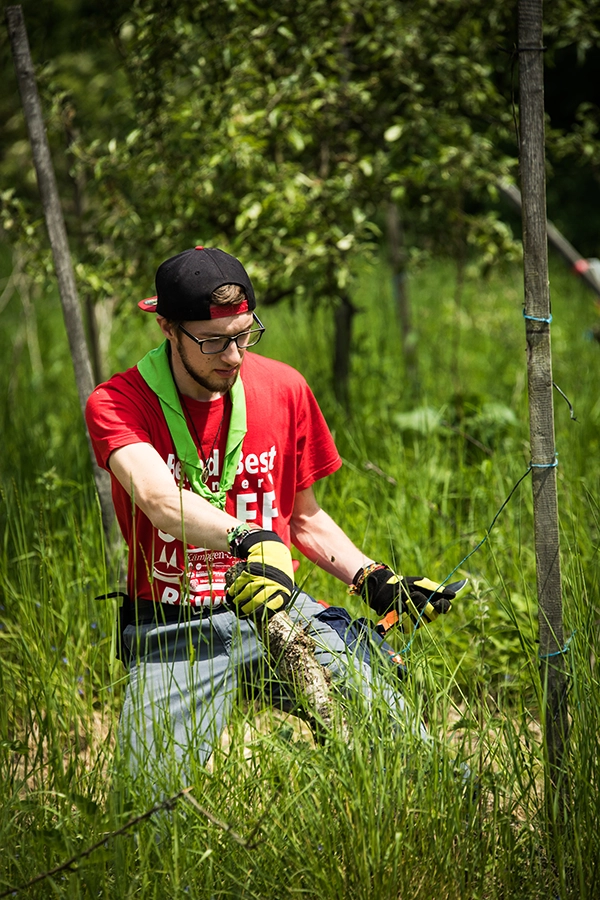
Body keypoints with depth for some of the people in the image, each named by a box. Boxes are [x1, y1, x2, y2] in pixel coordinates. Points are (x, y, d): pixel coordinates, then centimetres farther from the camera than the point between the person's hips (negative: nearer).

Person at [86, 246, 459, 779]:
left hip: (275, 603, 3)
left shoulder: (284, 389, 4)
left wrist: (374, 580, 2)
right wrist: (249, 540, -47)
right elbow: (157, 498, -30)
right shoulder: (116, 404, -9)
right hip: (172, 630, -3)